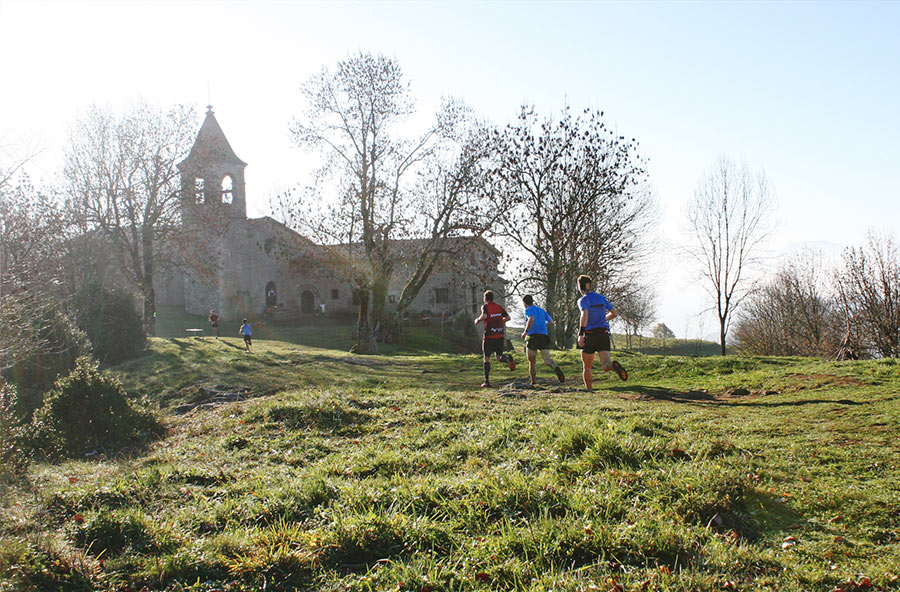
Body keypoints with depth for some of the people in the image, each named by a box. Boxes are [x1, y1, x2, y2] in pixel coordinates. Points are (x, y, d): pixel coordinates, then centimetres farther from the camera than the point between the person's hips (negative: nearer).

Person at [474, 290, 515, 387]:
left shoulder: (485, 307, -5)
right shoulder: (499, 307, 10)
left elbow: (484, 316, -25)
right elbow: (508, 317, 11)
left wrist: (478, 320, -6)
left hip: (489, 336, -4)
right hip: (500, 335, 4)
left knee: (487, 358, 6)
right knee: (499, 357, 13)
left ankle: (487, 381, 3)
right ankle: (508, 358, -22)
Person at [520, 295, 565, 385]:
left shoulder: (528, 310, 1)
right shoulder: (542, 310, 20)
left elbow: (531, 319, -22)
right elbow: (551, 321, 29)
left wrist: (525, 332, -17)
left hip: (532, 337, -4)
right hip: (544, 336, 4)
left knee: (532, 362, 10)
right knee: (547, 360, -6)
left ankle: (533, 383, 12)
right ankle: (557, 369, -37)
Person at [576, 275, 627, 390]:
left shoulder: (583, 300, -5)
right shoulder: (601, 298, 11)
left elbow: (585, 315, -24)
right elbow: (614, 313, 16)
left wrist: (580, 334, -26)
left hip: (590, 334, -3)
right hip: (604, 334, 4)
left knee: (587, 367, 12)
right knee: (606, 365, -8)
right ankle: (614, 365, -41)